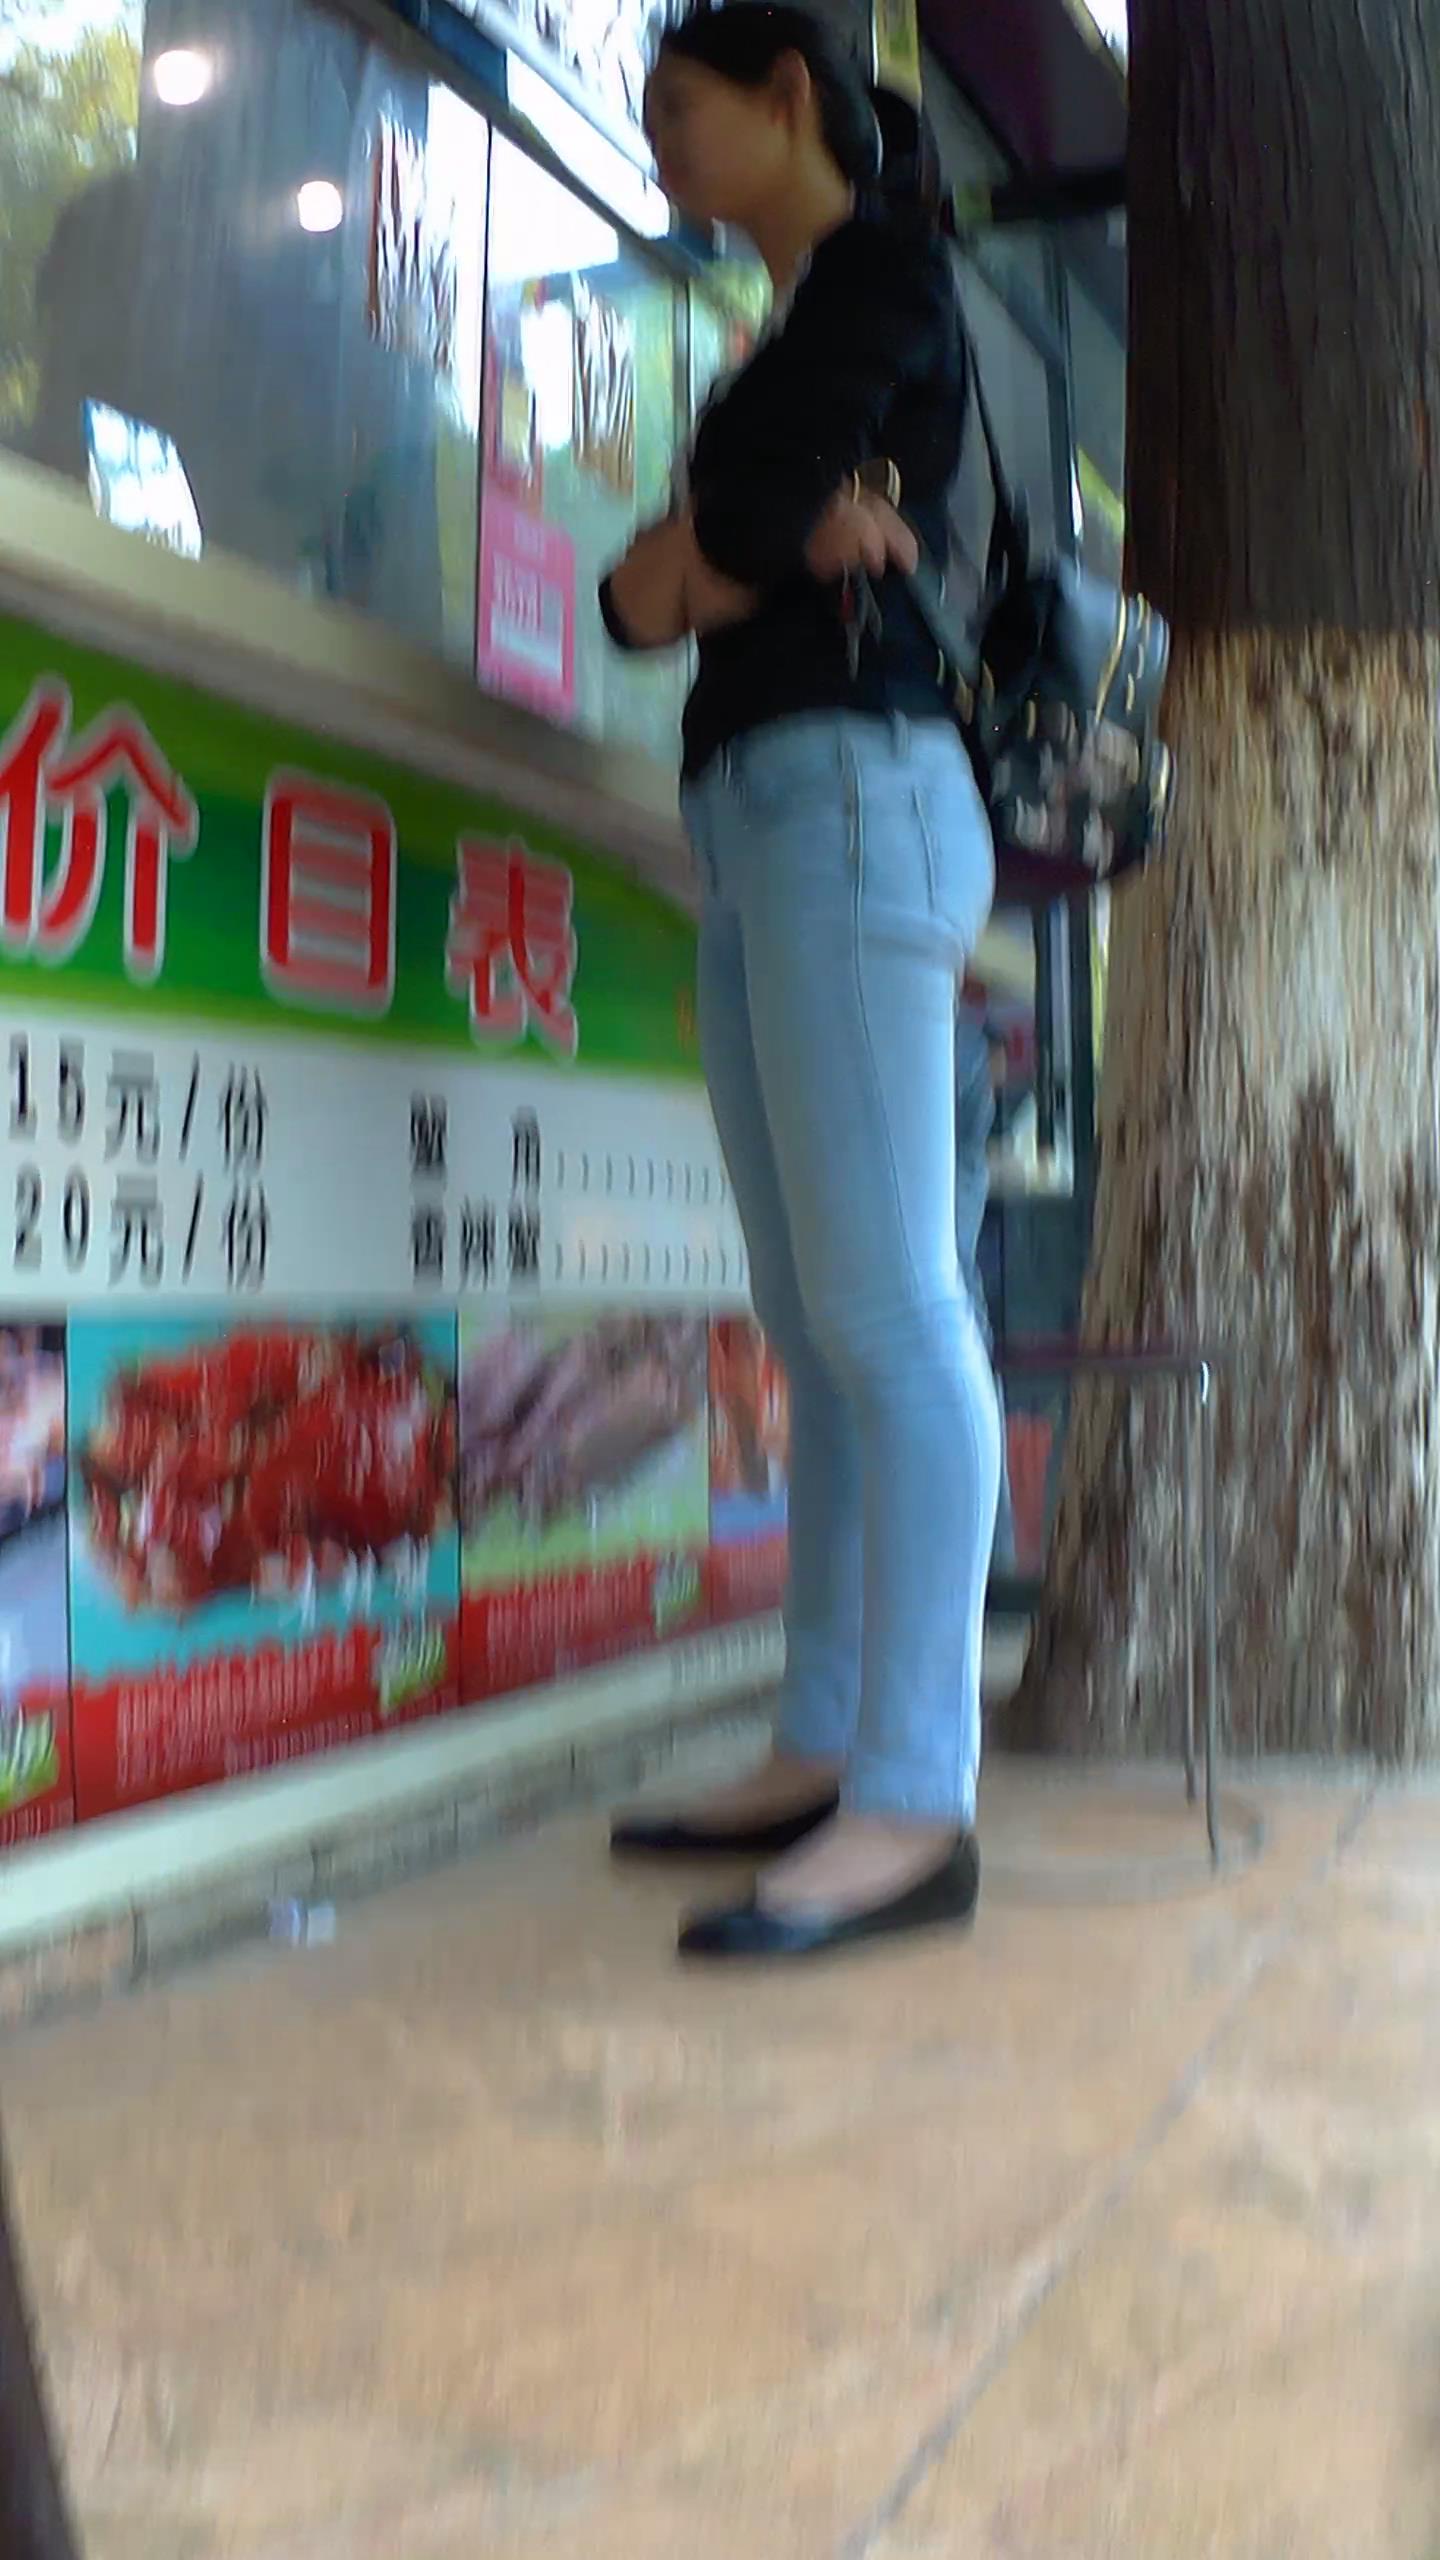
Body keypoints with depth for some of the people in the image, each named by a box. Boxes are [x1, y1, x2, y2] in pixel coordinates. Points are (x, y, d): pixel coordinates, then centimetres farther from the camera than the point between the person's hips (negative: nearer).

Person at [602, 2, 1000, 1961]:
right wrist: (768, 530, -3)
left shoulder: (883, 261, 6)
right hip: (751, 827, 9)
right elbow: (639, 604, 15)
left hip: (851, 800, -9)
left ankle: (916, 1802, -16)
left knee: (885, 1311, -16)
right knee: (821, 1330, 2)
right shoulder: (790, 346, 29)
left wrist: (718, 536, 10)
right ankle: (826, 1755, 4)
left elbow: (737, 509, -11)